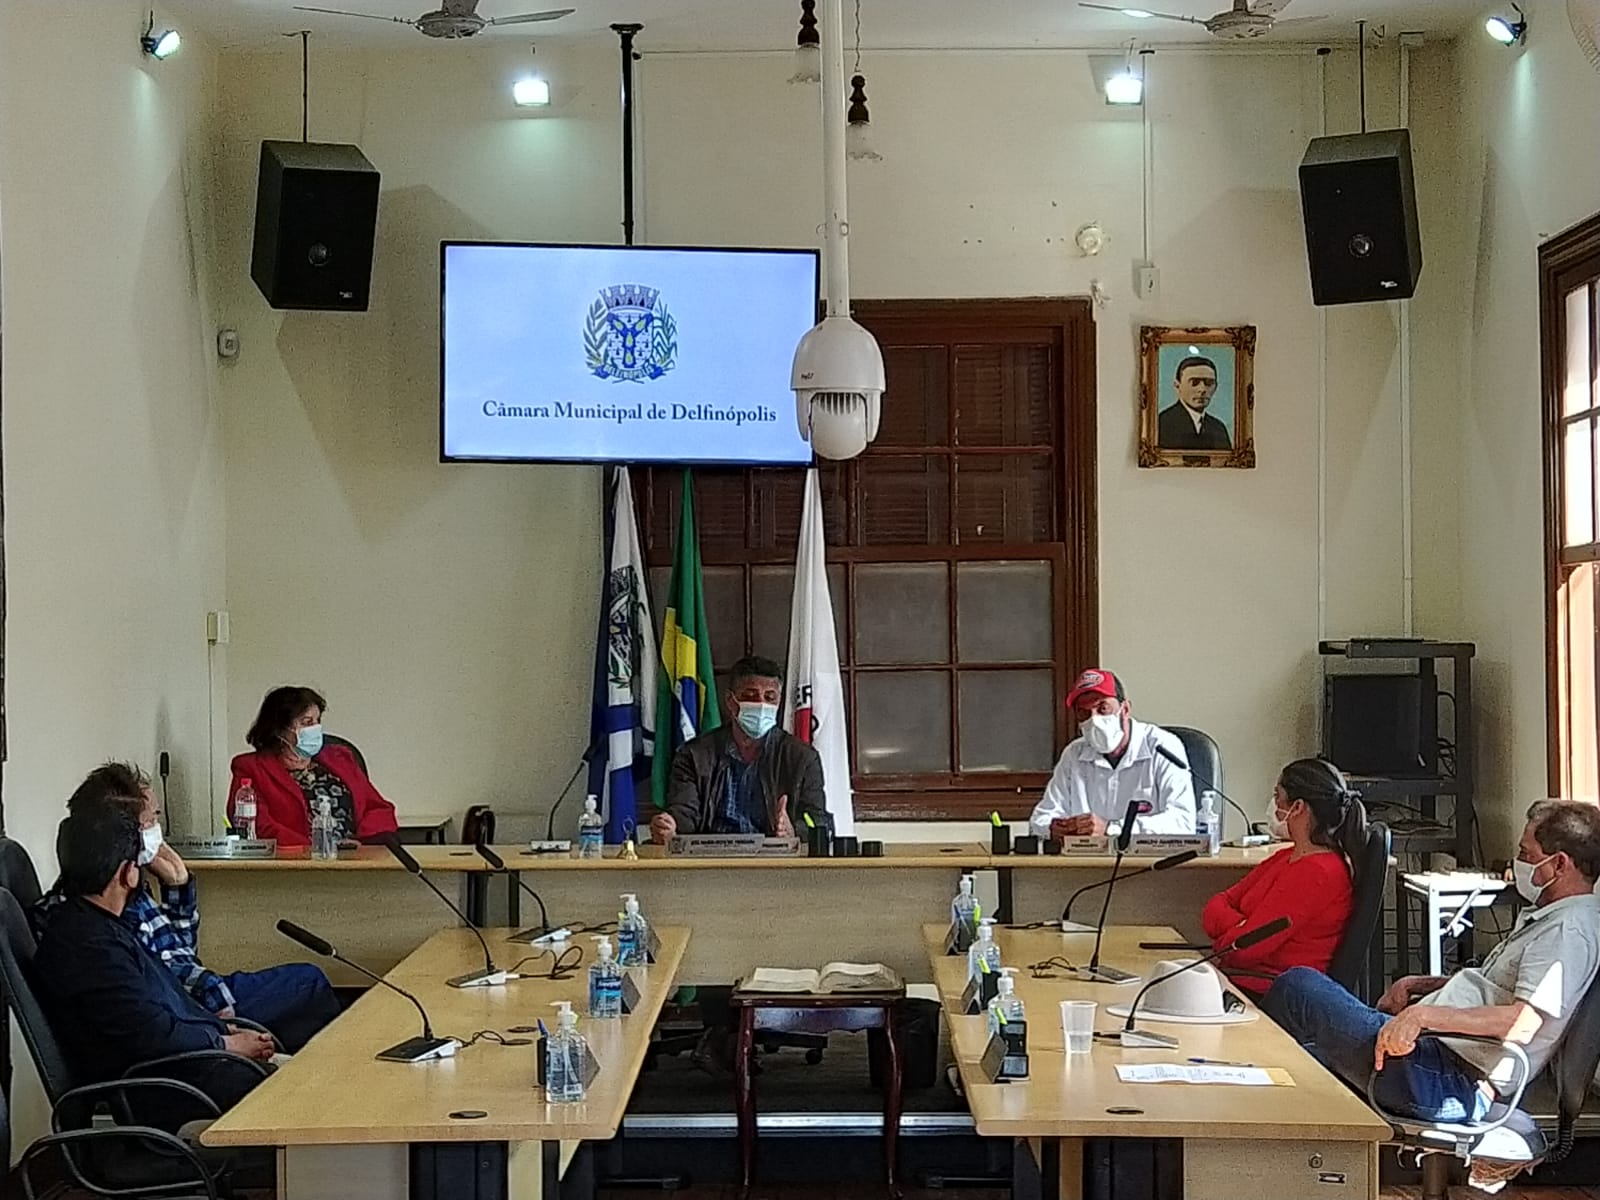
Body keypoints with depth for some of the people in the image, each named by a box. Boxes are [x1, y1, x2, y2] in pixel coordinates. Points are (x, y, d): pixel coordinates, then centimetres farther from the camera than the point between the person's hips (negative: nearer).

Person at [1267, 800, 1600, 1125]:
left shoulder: (1569, 930, -13)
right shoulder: (1543, 917, 20)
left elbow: (1523, 1024, -27)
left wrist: (1424, 1015, -32)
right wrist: (1416, 985, 16)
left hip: (1454, 1085, -11)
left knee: (1298, 986, -11)